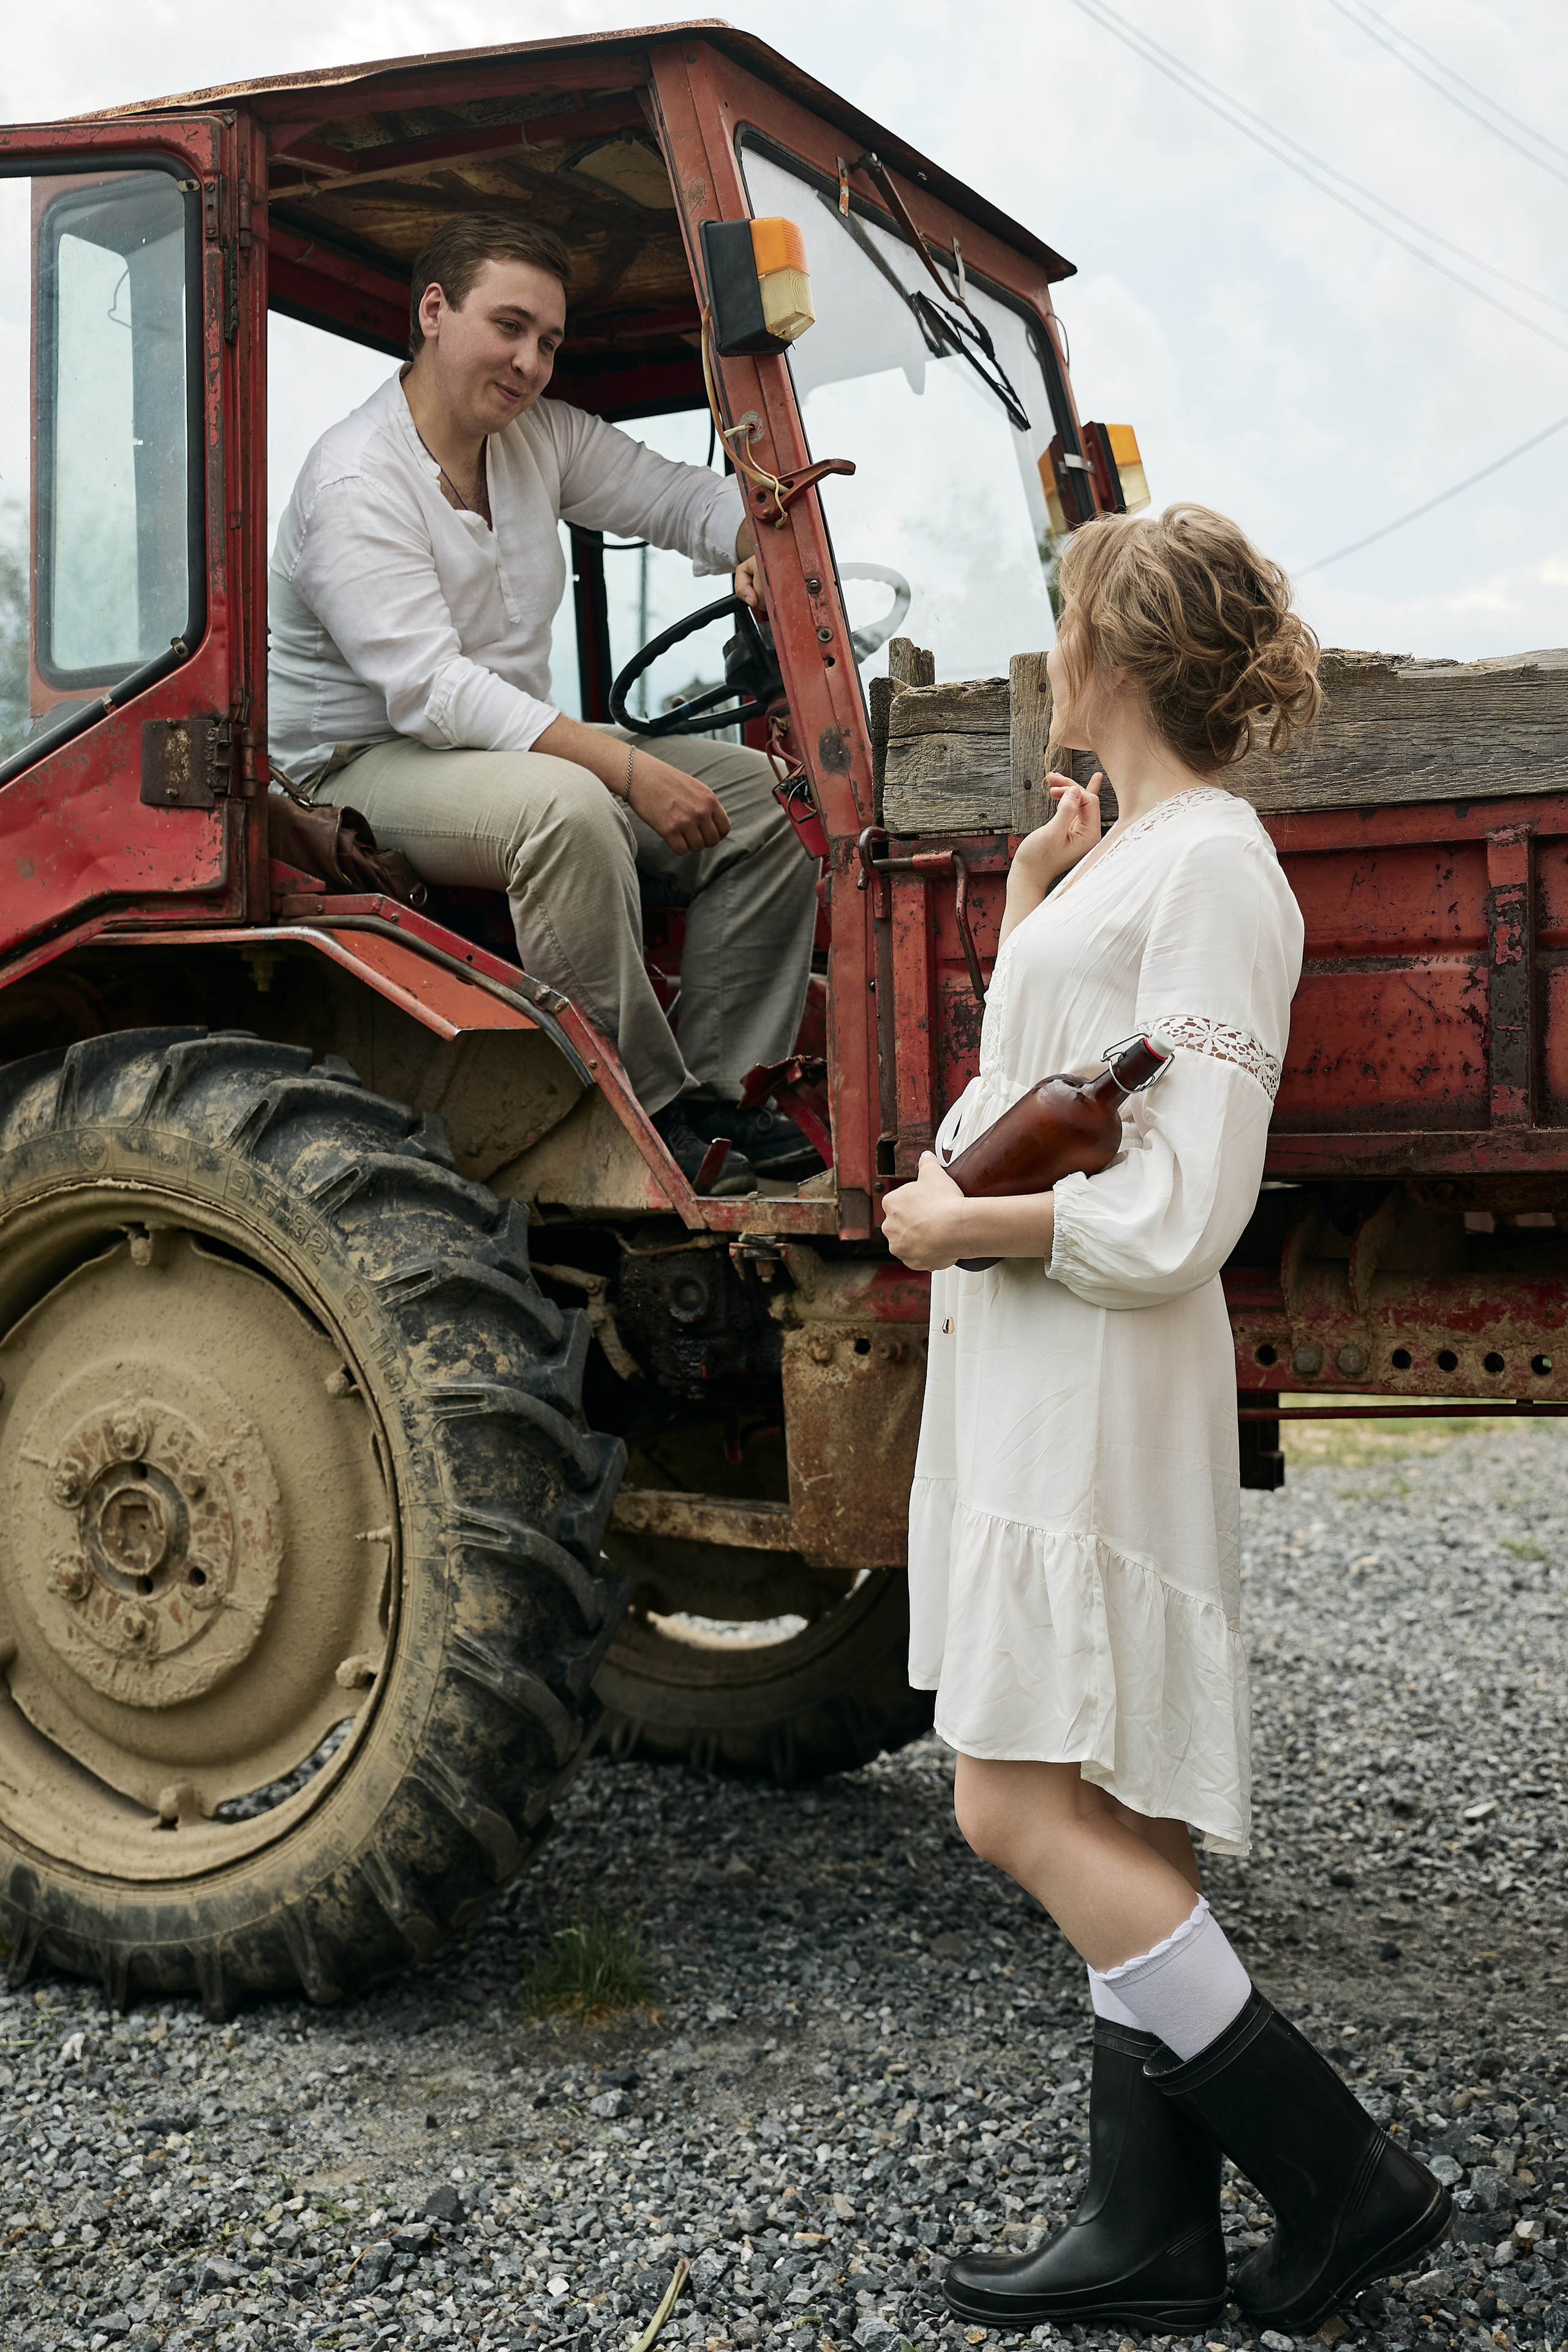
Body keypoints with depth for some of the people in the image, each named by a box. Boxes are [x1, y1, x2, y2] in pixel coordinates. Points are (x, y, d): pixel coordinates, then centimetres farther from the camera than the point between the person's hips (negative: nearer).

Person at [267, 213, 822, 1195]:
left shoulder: (542, 436, 7)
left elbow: (684, 496, 13)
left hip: (515, 740, 8)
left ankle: (721, 1085, -8)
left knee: (764, 793, -7)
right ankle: (648, 1112, -27)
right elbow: (431, 689, -27)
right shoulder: (357, 481, -18)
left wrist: (760, 546, -14)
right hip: (365, 765, -8)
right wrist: (628, 768, -33)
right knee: (566, 806, -39)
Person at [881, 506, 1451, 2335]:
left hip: (1104, 1380, -10)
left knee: (1021, 1806, -9)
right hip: (1026, 1374, 10)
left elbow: (1174, 1218, -21)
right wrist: (1028, 899, 14)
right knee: (1116, 1819, 11)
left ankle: (1343, 2183, 2)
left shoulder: (1209, 869, -14)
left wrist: (960, 1226, -11)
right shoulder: (1127, 857, 15)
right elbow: (1028, 1096, 21)